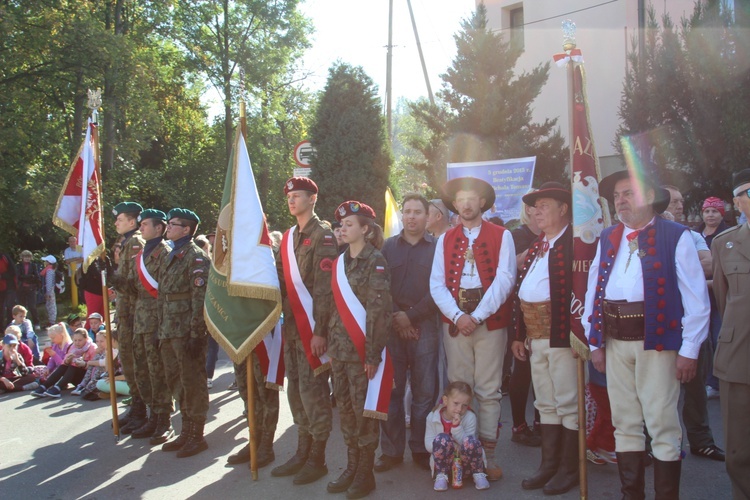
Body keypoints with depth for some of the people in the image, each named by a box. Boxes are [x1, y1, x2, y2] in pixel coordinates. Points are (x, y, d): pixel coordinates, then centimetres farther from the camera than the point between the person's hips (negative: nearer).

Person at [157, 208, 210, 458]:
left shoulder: (196, 256, -10)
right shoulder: (170, 256, 18)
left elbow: (200, 298, -16)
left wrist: (196, 334, -20)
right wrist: (162, 330, 17)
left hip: (187, 332, -9)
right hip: (169, 331, 9)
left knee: (192, 383, -1)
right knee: (177, 382, 15)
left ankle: (197, 436, 10)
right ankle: (186, 431, 26)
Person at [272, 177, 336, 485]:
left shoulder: (322, 236, -9)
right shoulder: (288, 237, 15)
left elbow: (325, 288, -15)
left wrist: (320, 331, -18)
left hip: (312, 327, -8)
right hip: (291, 326, 8)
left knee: (312, 391, -2)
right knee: (296, 391, 13)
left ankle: (317, 459, 11)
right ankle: (302, 453, 24)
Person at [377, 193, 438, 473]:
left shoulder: (437, 248, 4)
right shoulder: (388, 246, 10)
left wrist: (411, 317, -9)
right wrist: (396, 319, -5)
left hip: (424, 326, -1)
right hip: (391, 326, 2)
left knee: (424, 391, 3)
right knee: (391, 389, 4)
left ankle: (421, 449, 17)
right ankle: (391, 450, 16)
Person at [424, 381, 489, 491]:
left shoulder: (470, 417, -10)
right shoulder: (433, 417, -8)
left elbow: (468, 444, -16)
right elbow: (428, 444, -9)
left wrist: (457, 426, -29)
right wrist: (443, 445, -28)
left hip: (465, 459, 0)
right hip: (444, 461, 0)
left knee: (471, 441, -33)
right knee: (441, 438, -33)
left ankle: (478, 474, -5)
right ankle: (441, 475, -10)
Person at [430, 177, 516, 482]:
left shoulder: (501, 236, 3)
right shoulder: (445, 240, 12)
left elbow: (504, 280, -8)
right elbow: (437, 284, 4)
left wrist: (477, 316, -13)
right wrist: (458, 316, -10)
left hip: (491, 322, -2)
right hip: (454, 323, 3)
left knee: (488, 392, 2)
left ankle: (488, 456, 11)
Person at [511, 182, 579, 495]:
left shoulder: (574, 242, -9)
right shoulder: (535, 247, 17)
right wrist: (520, 335, 13)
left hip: (562, 335, -8)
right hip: (535, 337, 8)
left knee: (568, 404, 3)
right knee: (546, 405, 15)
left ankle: (569, 469, 16)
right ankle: (549, 466, 26)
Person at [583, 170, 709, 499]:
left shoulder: (676, 237, -2)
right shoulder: (607, 239, 13)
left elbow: (696, 298, -5)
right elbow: (593, 290, 10)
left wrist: (689, 349, -9)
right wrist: (595, 342, 6)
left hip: (656, 339, -5)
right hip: (614, 341, 5)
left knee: (663, 425, 0)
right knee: (624, 423, 13)